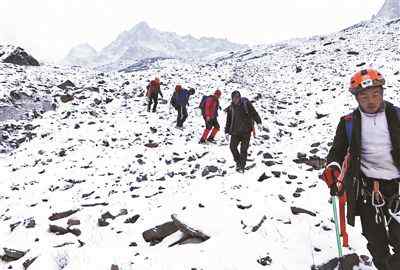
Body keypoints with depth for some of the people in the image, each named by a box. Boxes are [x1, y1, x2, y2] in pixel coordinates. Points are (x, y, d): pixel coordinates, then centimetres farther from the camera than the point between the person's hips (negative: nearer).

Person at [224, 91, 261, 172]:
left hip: (246, 131, -3)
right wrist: (227, 132, 10)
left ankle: (242, 166, 12)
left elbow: (254, 113, -1)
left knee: (243, 150, -2)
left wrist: (258, 122, -8)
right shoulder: (231, 108, 6)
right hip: (235, 131, 3)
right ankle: (238, 162, 22)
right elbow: (228, 120, 12)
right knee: (233, 147, -2)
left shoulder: (246, 103, -3)